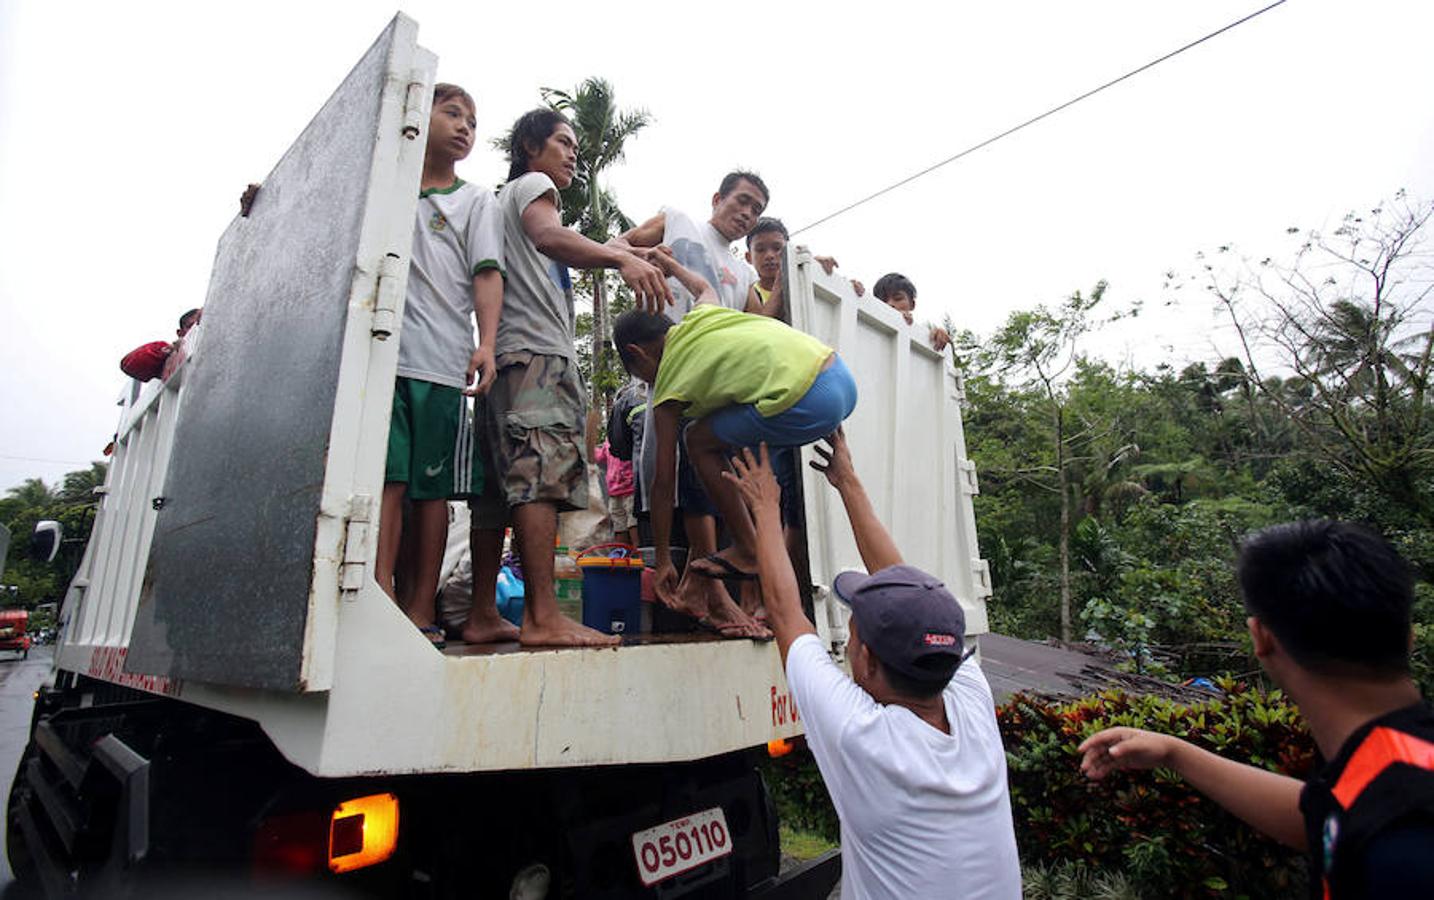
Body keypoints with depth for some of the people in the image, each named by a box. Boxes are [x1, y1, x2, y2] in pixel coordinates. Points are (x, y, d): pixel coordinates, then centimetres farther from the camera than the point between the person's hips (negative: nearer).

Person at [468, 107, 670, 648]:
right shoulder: (532, 184, 8)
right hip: (537, 351, -10)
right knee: (542, 478, -20)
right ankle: (542, 617, -26)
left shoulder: (505, 199, 37)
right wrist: (623, 259, -32)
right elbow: (548, 236, -16)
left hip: (509, 358, 10)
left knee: (500, 490, 2)